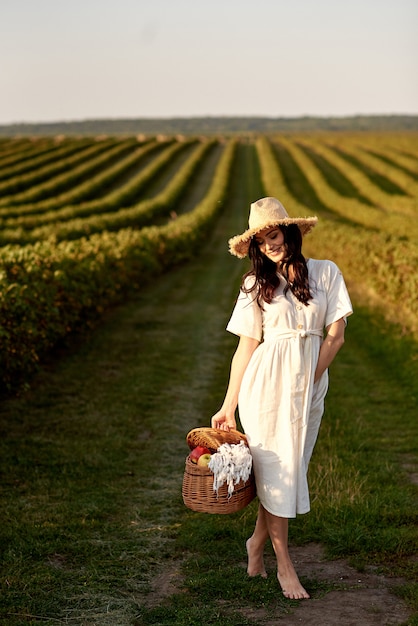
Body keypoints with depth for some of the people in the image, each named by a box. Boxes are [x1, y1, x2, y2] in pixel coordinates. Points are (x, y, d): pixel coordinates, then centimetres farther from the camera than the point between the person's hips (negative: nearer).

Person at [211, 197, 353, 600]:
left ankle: (257, 541, 30)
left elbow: (335, 335, 1)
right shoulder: (255, 285, 4)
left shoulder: (326, 273, 4)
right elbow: (246, 347, 4)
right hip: (267, 383, -2)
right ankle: (284, 566, 9)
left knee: (289, 468, 8)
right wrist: (228, 406, 2)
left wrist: (308, 383, -5)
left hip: (310, 384, 2)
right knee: (276, 468, 0)